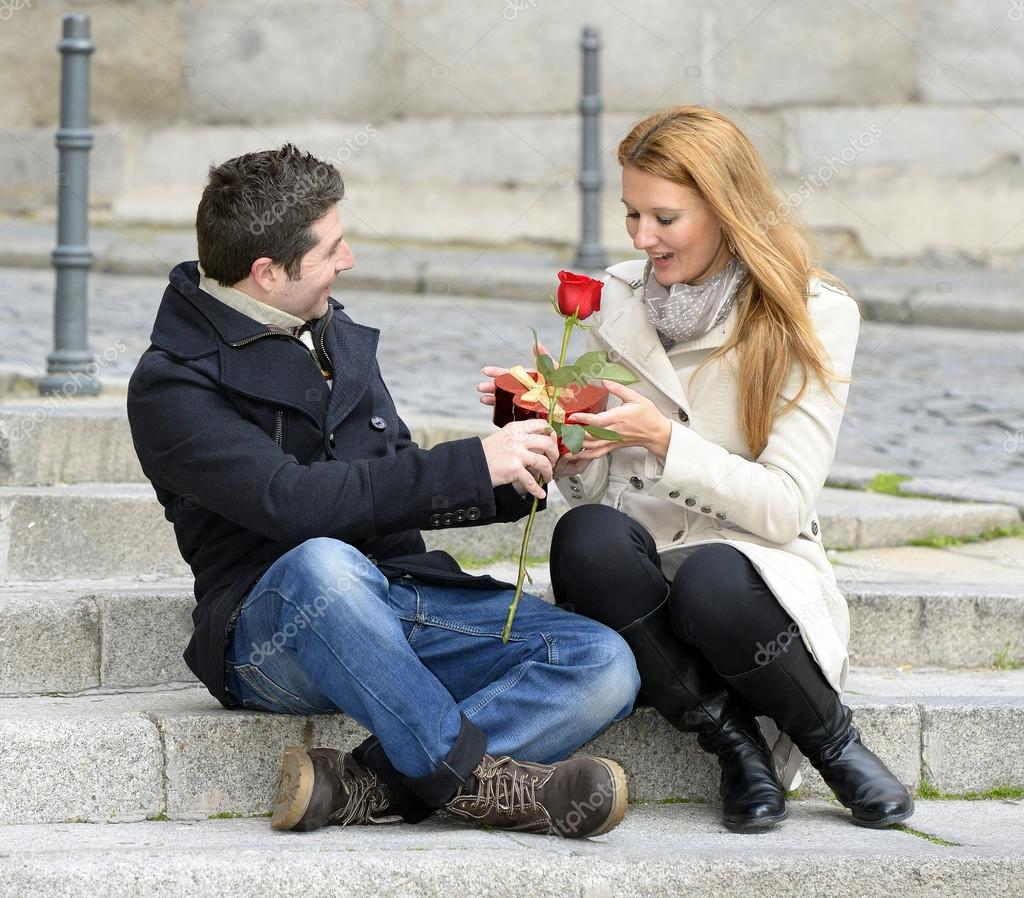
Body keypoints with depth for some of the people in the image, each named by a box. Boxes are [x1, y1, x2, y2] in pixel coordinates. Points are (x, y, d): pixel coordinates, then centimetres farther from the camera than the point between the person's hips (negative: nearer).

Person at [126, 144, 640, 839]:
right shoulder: (171, 387, -6)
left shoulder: (337, 335, 19)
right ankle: (477, 780, -29)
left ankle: (365, 785, -32)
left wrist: (516, 480, 10)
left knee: (604, 664, -17)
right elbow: (292, 501, -21)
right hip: (271, 641, -7)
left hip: (410, 602, 7)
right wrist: (471, 465, -20)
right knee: (321, 563, -42)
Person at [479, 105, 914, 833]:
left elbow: (785, 506, -10)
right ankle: (736, 746, -17)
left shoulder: (814, 315, -3)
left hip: (749, 565, -3)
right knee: (587, 536, -32)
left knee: (712, 581, -38)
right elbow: (595, 490, 8)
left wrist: (664, 439, -21)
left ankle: (833, 740, -7)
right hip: (636, 581, 3)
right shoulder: (617, 301, 10)